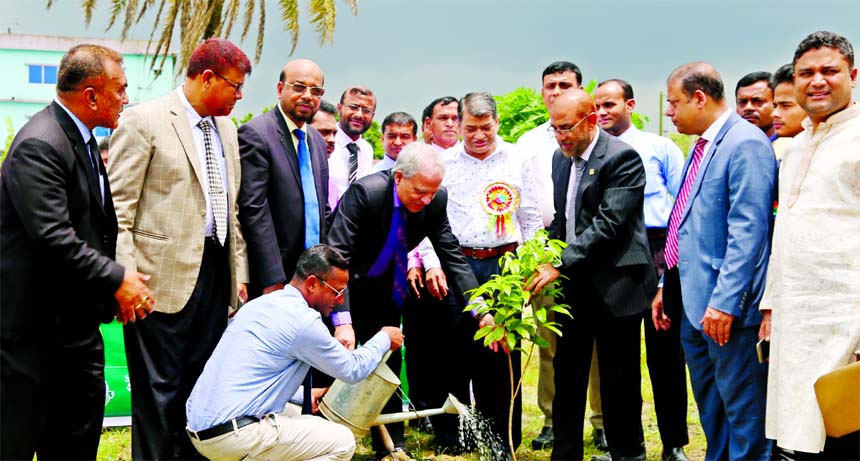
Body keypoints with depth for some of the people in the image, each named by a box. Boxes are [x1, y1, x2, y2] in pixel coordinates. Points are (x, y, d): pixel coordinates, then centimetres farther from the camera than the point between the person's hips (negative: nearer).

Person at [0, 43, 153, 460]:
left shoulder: (82, 139, 11)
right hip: (35, 322, -9)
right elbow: (53, 238, -28)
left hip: (77, 322, 10)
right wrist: (117, 280, -20)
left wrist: (120, 278, 5)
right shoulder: (38, 146, -20)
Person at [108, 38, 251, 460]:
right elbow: (118, 207, -10)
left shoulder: (226, 128, 15)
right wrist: (126, 279, -15)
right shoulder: (145, 120, -7)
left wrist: (239, 271, 14)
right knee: (158, 389, 1)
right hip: (165, 274, -7)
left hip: (216, 272, 7)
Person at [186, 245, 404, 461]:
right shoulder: (303, 320, -12)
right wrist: (384, 338, 17)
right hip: (235, 436, -9)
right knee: (342, 442, -2)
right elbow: (353, 370, 0)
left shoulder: (259, 304, 14)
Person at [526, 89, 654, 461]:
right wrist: (544, 256, 2)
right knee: (567, 375, 12)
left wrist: (560, 265, -24)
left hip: (614, 287, -7)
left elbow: (608, 223, -21)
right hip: (574, 287, 7)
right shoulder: (561, 157, 10)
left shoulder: (622, 158, -14)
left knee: (618, 381, 4)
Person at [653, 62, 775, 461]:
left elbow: (748, 231, -21)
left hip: (725, 307, -10)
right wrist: (667, 286, 20)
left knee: (742, 411, 0)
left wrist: (725, 301, -24)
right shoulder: (703, 146, 14)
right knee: (710, 407, 19)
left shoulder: (744, 143, -15)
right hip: (694, 301, 10)